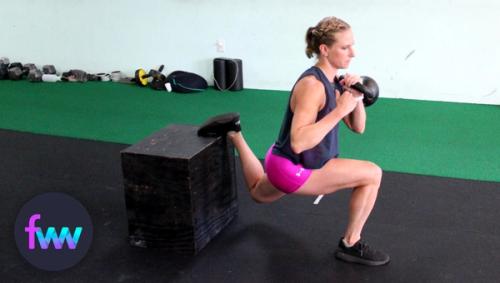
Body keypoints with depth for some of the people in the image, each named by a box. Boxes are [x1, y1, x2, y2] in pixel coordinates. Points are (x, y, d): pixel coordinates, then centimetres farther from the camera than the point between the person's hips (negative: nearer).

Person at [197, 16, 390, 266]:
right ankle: (350, 245, 1)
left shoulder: (333, 81, 1)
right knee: (372, 174, -15)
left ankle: (234, 134, 36)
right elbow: (298, 143, -36)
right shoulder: (312, 85, -27)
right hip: (291, 168, -9)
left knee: (258, 193, 40)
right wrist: (340, 110, -35)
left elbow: (358, 127, 4)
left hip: (291, 164, 10)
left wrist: (356, 97, -13)